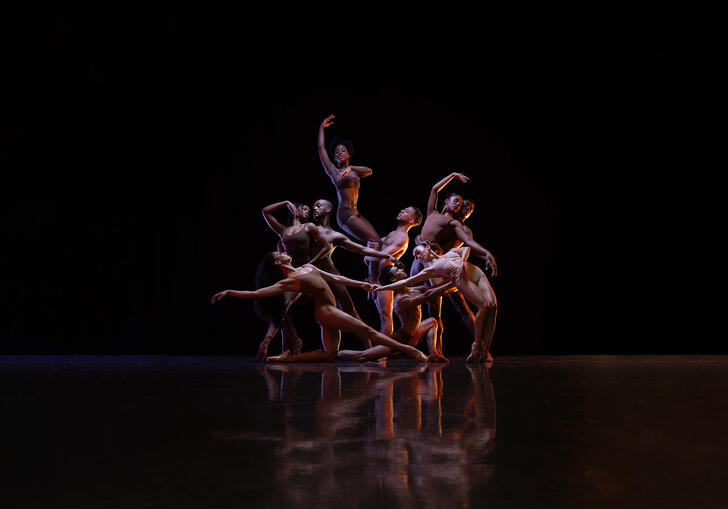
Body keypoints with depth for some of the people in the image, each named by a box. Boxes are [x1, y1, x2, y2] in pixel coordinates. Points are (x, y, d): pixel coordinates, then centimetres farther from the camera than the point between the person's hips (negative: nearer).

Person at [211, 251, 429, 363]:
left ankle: (289, 357, 9)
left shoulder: (308, 267, 16)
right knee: (365, 330, -12)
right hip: (326, 311, -9)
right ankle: (407, 350, -12)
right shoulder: (288, 282, -8)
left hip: (329, 313, 9)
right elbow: (256, 293, -11)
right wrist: (229, 292, -20)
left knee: (329, 354, 6)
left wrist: (361, 284, 13)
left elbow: (335, 278, 19)